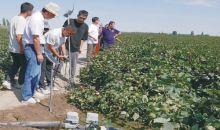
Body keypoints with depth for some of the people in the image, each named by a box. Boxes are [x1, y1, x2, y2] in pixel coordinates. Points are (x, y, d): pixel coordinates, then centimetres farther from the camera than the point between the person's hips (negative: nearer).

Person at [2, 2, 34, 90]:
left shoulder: (14, 18, 8)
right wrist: (22, 48, -21)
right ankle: (21, 83, 19)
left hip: (12, 48, 9)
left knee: (15, 64, 21)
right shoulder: (22, 20, -21)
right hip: (19, 49, -8)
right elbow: (18, 36, -28)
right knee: (24, 65, 9)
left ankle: (8, 81, 14)